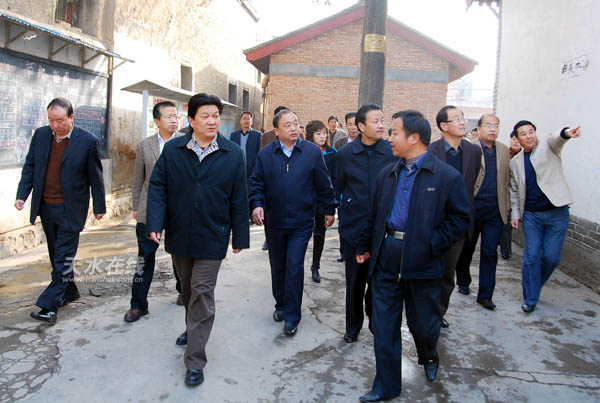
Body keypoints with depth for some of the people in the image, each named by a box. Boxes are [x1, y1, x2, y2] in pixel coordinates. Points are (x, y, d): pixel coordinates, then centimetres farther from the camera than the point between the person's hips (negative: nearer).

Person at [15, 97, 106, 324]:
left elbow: (95, 177, -4)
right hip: (45, 206, 6)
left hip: (70, 209, -5)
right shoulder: (40, 135, 4)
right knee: (56, 255, 16)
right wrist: (22, 194, 0)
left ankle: (49, 306, -1)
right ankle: (70, 291, 33)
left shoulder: (87, 141, -9)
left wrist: (99, 206, 0)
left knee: (64, 258, -5)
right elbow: (30, 167, 11)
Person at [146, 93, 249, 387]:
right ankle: (193, 329, 47)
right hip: (179, 235, 3)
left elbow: (238, 199, -3)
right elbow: (157, 187, -1)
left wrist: (240, 237, -2)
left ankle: (195, 361, 9)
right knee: (187, 289, 21)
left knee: (202, 293, -1)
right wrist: (155, 223, -13)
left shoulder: (233, 154, -5)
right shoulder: (172, 150, -1)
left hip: (211, 238, -3)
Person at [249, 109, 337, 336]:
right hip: (274, 222, 3)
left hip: (301, 223, -2)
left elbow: (323, 185, 4)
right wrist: (256, 204, -16)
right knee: (277, 267, 15)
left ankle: (292, 316, 10)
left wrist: (329, 210, 8)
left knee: (294, 267, -4)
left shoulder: (313, 152, -3)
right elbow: (256, 183, 2)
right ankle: (281, 305, 37)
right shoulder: (265, 154, 0)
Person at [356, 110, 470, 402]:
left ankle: (429, 357, 50)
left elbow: (460, 218, -5)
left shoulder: (447, 176, -5)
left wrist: (433, 244, -14)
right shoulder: (387, 174, 10)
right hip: (386, 260, 4)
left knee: (423, 323, 15)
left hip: (422, 264, -3)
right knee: (384, 326, 8)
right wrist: (364, 246, 16)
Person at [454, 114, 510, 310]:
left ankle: (485, 295, 12)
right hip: (472, 208, -3)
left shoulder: (503, 150, 10)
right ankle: (463, 283, 33)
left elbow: (506, 180, 15)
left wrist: (506, 207, 10)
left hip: (495, 211, 4)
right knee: (466, 249, 11)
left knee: (490, 253, 4)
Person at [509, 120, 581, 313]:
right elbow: (514, 190, 16)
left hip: (557, 212, -2)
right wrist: (515, 213, 9)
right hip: (531, 214, 2)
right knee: (531, 256, -1)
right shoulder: (515, 162, 9)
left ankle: (535, 284, 26)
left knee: (551, 256, -1)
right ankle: (530, 299, 10)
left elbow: (556, 138, -25)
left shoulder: (547, 145, 0)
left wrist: (566, 133, -48)